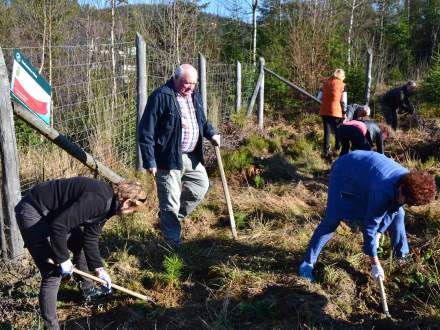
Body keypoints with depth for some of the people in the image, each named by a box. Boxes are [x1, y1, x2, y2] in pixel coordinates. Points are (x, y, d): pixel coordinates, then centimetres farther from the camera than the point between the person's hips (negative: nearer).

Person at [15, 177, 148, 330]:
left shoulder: (106, 204, 2)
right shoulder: (99, 199, -28)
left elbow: (91, 237, 11)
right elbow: (58, 225, -31)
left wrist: (98, 268, 11)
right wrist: (62, 259, -20)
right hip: (33, 212, -10)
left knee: (80, 245, 21)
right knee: (54, 272, -11)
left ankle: (87, 290, 42)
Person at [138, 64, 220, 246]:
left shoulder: (194, 96, 9)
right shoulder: (161, 97, -16)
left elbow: (201, 120, 25)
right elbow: (146, 131, -16)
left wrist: (211, 133, 4)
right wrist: (150, 161, -18)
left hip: (192, 156, 8)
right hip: (169, 158, -8)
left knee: (201, 185, 19)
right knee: (170, 202, 1)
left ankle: (170, 217, 35)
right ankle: (173, 244, 17)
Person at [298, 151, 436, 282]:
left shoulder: (410, 183, -21)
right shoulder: (383, 191, -42)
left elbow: (392, 210, -4)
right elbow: (370, 226, -34)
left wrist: (379, 233, -11)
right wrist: (375, 263, -27)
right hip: (344, 172, -7)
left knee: (398, 213, 3)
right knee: (332, 220, -16)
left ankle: (402, 254, 23)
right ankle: (308, 263, -5)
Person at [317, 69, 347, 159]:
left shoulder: (325, 83, 10)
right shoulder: (342, 85, 0)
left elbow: (319, 97, 7)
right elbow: (343, 101, -2)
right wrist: (344, 112, 4)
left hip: (324, 111, 4)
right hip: (336, 112, -4)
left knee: (326, 132, 9)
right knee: (338, 132, 8)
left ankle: (325, 152, 7)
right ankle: (338, 150, 6)